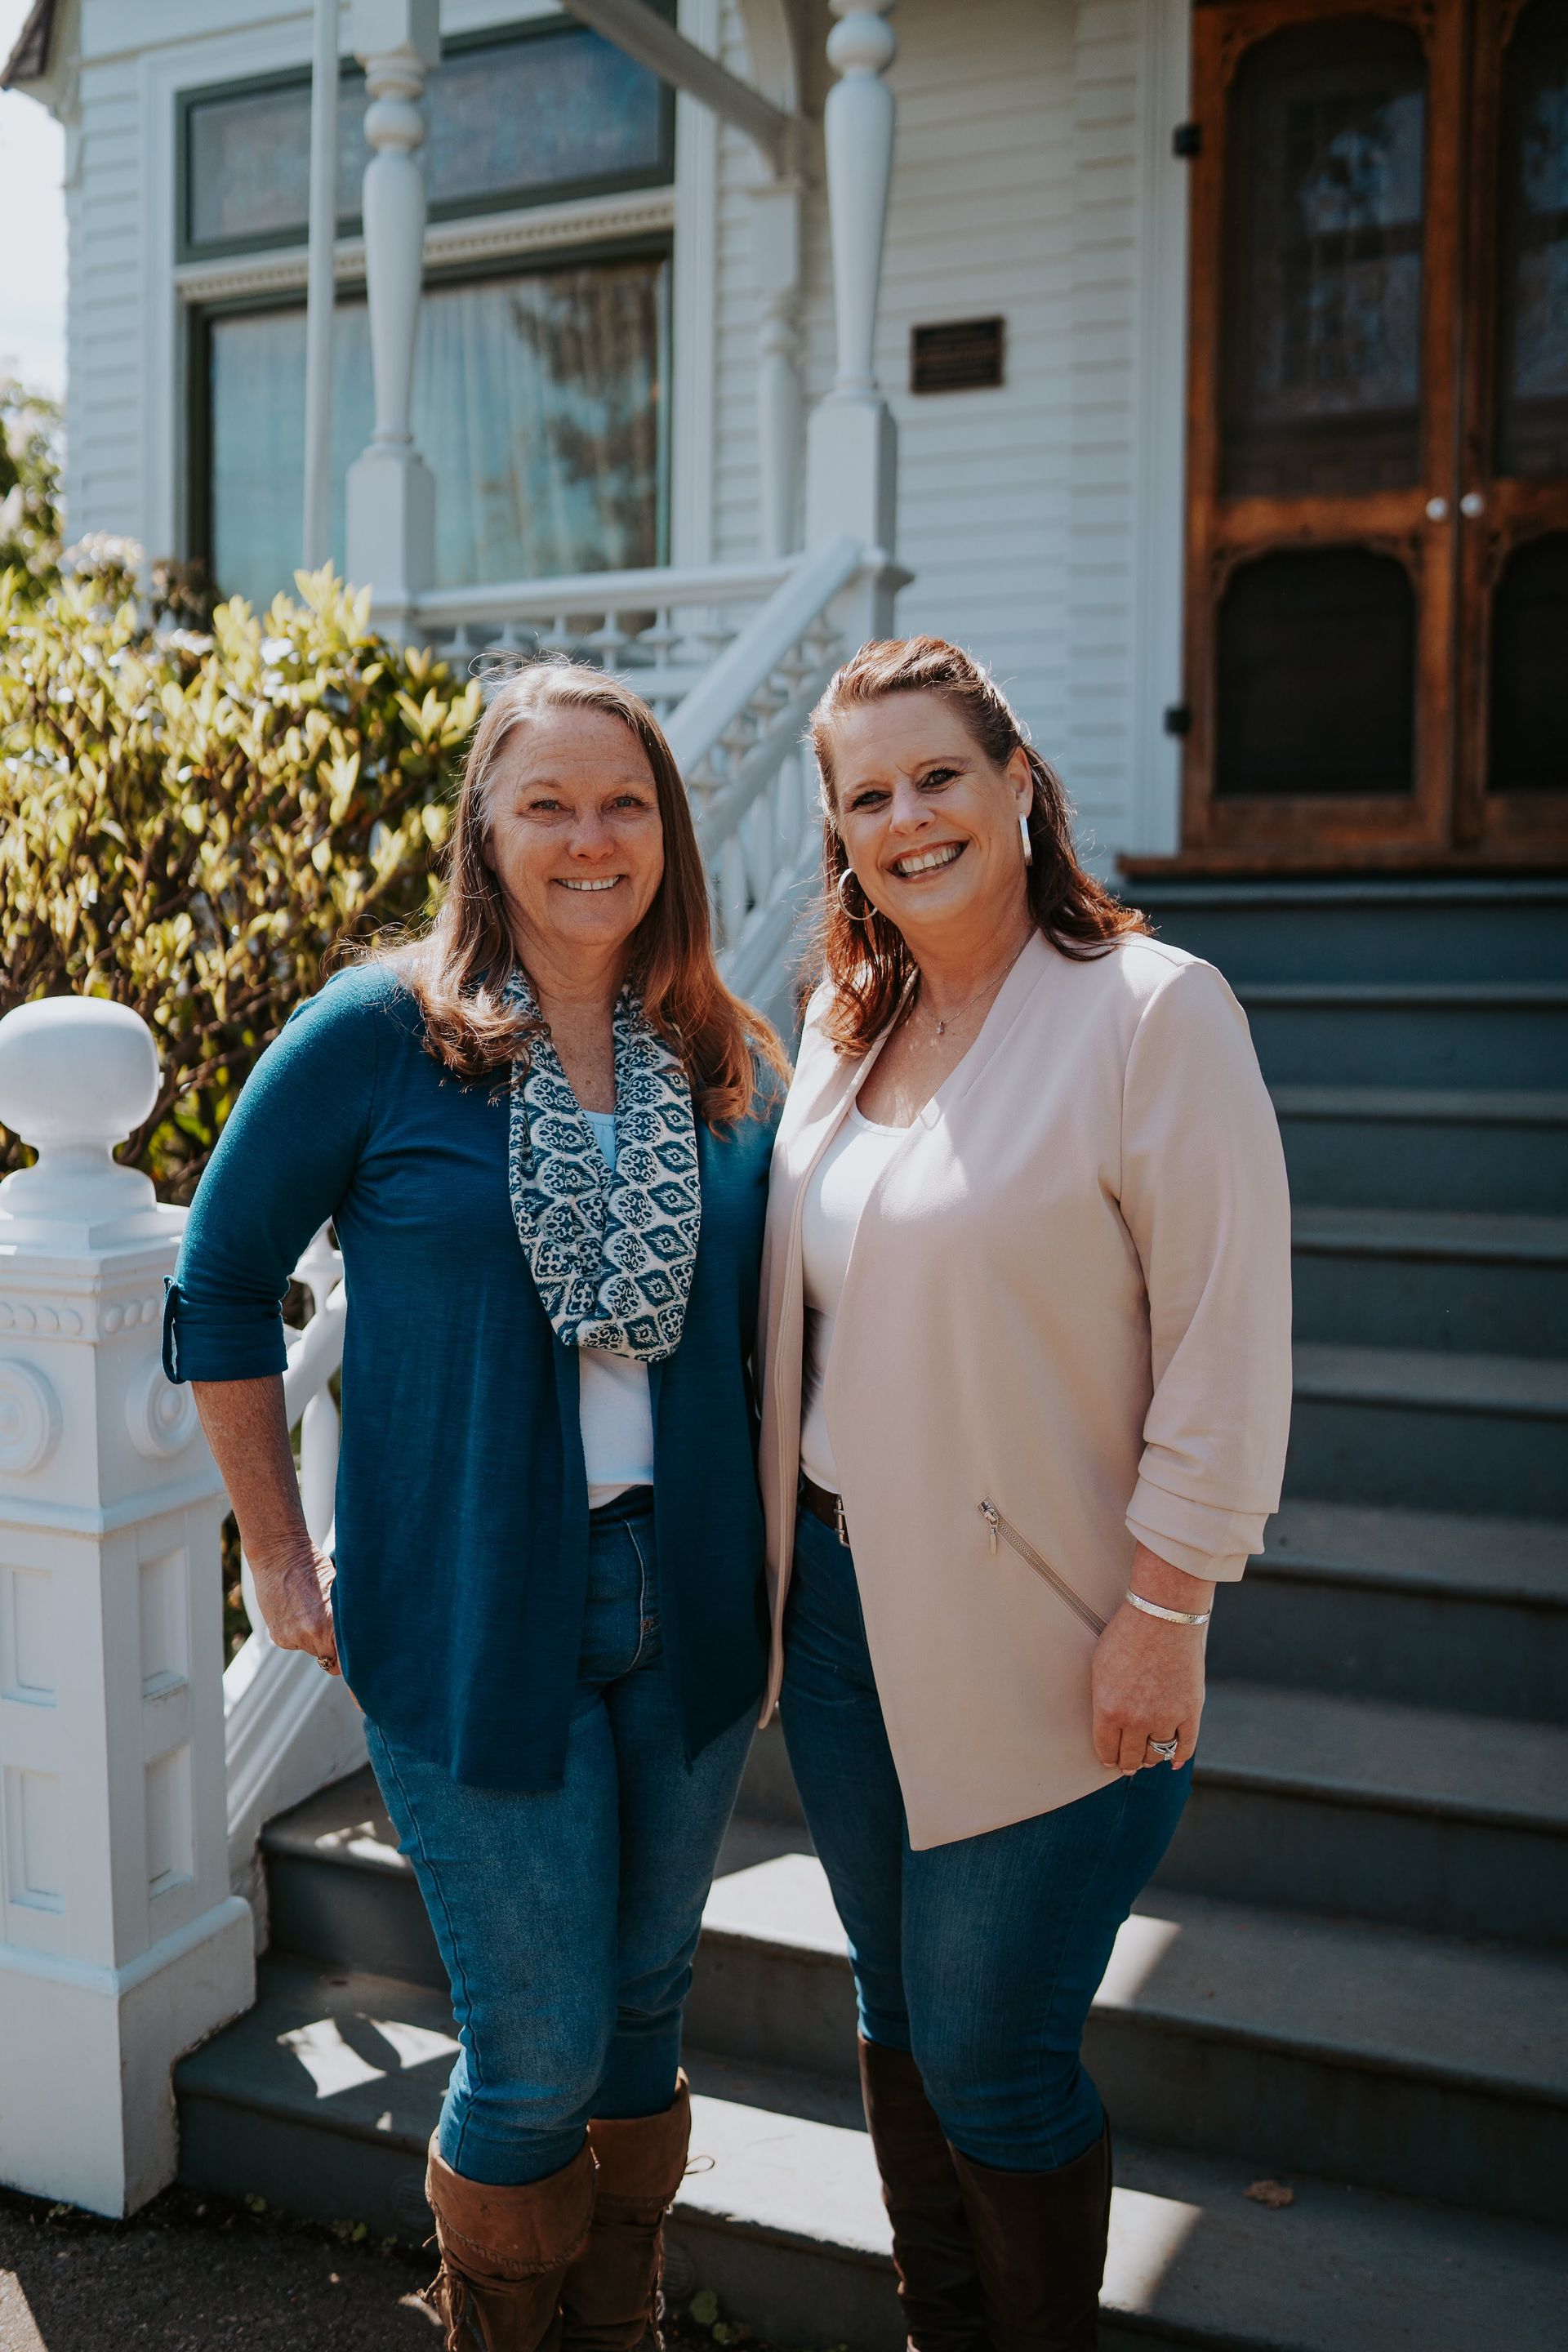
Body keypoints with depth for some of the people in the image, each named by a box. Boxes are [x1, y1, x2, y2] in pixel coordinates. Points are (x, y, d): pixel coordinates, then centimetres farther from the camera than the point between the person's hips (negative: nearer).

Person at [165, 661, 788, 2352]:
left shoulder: (734, 1066, 2)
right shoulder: (377, 1037, -9)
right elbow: (219, 1286, -1)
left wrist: (754, 1549, 6)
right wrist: (279, 1554, -2)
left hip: (686, 1607, 4)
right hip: (472, 1621, -4)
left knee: (645, 2012, 18)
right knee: (536, 2058, 7)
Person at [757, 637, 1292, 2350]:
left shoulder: (1155, 1008, -13)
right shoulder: (843, 1025, 7)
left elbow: (1227, 1345, -14)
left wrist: (1163, 1614, -15)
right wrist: (782, 1556, 13)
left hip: (1035, 1636, -6)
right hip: (838, 1600, 6)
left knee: (989, 2058, 6)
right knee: (897, 2020, 19)